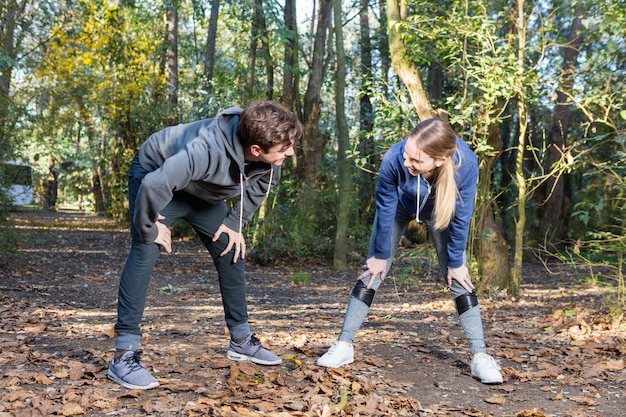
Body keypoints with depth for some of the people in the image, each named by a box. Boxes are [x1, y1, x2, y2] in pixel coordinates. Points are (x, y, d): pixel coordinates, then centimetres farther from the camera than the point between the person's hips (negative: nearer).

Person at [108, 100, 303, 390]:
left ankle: (241, 341, 18)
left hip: (202, 190, 7)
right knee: (144, 252, -22)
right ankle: (123, 355, -19)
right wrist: (148, 229, -31)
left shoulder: (271, 154, -24)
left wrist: (235, 223, -4)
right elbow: (154, 185, -49)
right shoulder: (207, 152, -46)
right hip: (154, 177, -7)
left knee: (231, 251, 4)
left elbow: (262, 183, 0)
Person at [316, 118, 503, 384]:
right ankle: (344, 345, 3)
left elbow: (461, 217, -24)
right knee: (373, 270, -4)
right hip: (400, 207, 0)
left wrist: (455, 262, -13)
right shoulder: (394, 159, -40)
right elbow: (385, 208, -23)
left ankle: (480, 356, 0)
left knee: (457, 277, -7)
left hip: (440, 212, 0)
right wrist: (381, 255, -11)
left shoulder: (466, 163, -41)